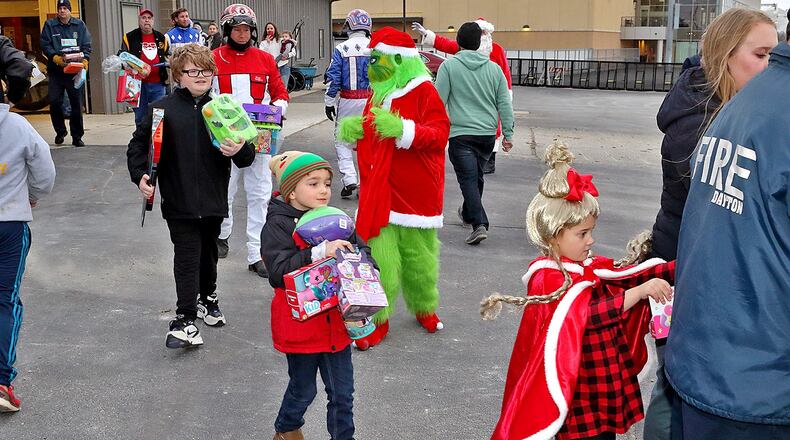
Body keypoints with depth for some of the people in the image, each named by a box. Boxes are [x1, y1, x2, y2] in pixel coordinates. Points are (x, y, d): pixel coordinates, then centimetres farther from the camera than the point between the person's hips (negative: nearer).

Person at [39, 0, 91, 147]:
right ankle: (60, 132, 15)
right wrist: (56, 58, -15)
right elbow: (45, 45, 1)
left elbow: (87, 45, 5)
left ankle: (77, 137, 10)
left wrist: (85, 60, -11)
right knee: (54, 102, -6)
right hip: (55, 70, 0)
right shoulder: (50, 25, 6)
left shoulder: (79, 25, 9)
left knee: (77, 104, 1)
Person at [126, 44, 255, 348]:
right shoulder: (162, 109, -3)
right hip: (179, 202, -3)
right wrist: (140, 176, -8)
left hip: (213, 201, 3)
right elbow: (138, 145, 6)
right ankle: (185, 321, -2)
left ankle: (207, 298, 42)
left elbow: (247, 158, 2)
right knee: (187, 258, -6)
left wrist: (240, 150, -20)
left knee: (208, 253, 20)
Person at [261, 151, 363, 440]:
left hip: (336, 321, 4)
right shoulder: (278, 225, -12)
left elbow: (363, 250, 7)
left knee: (342, 392, 11)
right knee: (303, 389, 15)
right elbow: (279, 270, -23)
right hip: (301, 322, -4)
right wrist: (321, 252, -30)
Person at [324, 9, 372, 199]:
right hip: (371, 101, 2)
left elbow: (333, 78, -5)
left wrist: (329, 103, 3)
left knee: (342, 140, 11)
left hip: (347, 101, -1)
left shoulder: (341, 48, -5)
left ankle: (349, 179, -3)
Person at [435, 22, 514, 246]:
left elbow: (439, 101, -4)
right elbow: (504, 104, 8)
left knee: (468, 179, -4)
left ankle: (479, 224, -17)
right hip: (488, 133, 5)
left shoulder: (449, 66, -3)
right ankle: (468, 213, 41)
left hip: (461, 133, -4)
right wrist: (508, 134, 12)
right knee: (477, 177, 21)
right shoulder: (494, 68, 8)